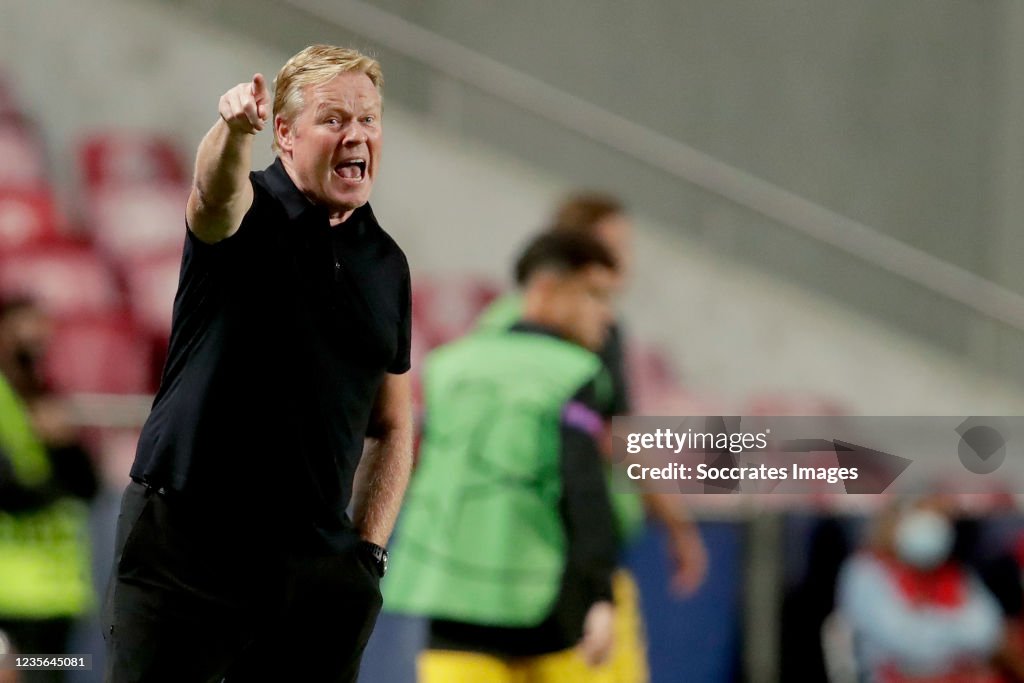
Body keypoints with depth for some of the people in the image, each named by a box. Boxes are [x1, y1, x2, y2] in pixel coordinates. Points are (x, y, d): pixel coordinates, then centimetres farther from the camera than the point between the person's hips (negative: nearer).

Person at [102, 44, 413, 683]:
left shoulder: (386, 263, 12)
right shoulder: (247, 214, -3)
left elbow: (392, 426, 18)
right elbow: (216, 188, -29)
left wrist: (368, 548, 7)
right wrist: (234, 128, -52)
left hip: (317, 558, 4)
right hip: (186, 546, -4)